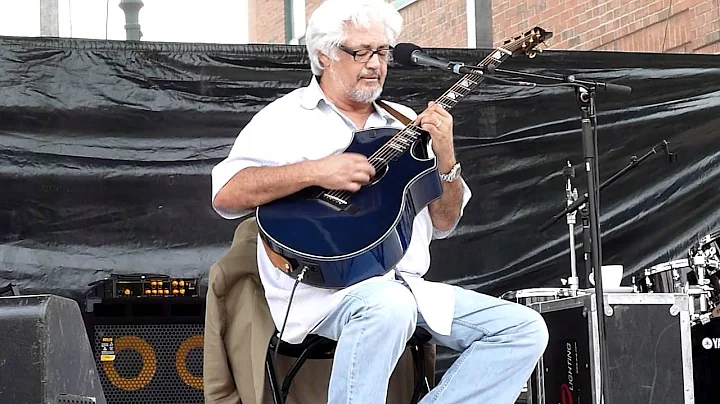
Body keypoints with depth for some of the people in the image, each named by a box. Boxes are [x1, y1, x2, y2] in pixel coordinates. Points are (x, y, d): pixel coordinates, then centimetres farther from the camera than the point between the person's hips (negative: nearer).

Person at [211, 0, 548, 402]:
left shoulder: (405, 124, 21)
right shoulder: (287, 117, 6)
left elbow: (443, 223, 18)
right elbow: (226, 194, -8)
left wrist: (445, 157, 0)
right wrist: (314, 172, -17)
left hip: (407, 285, 6)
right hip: (325, 285, -6)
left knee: (525, 328, -8)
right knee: (389, 307, -39)